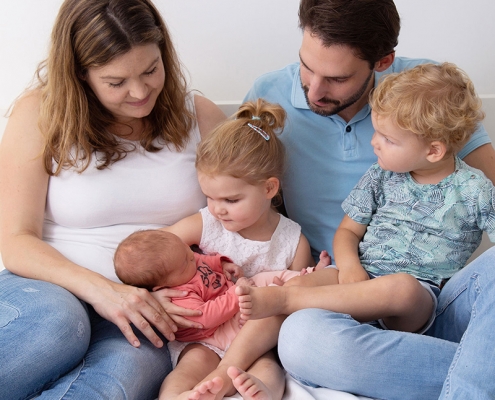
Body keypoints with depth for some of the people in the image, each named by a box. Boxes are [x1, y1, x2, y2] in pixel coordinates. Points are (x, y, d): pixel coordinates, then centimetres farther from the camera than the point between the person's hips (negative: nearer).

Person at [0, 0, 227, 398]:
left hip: (146, 313, 2)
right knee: (56, 325, -39)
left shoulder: (200, 117, 5)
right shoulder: (40, 115, -2)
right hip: (51, 288, -1)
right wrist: (101, 289, -21)